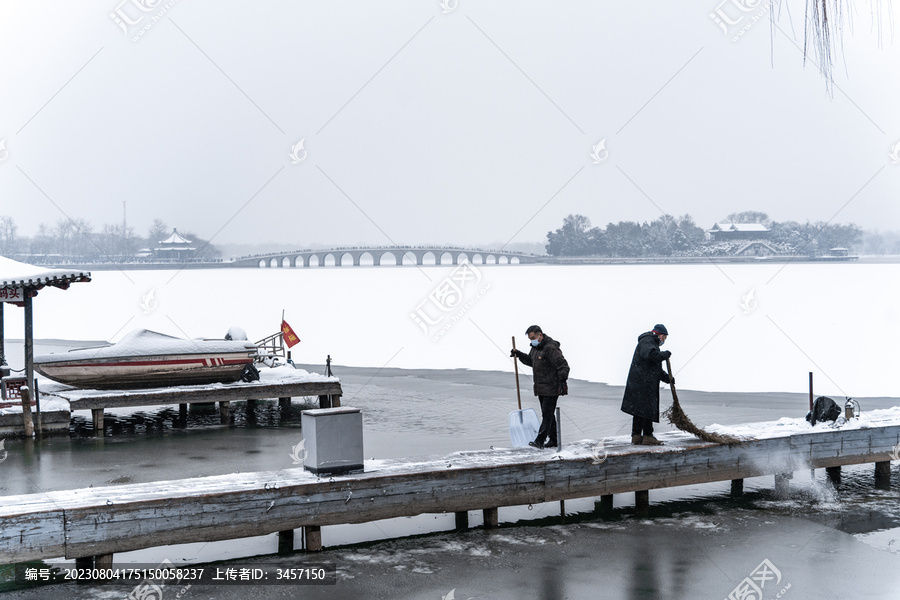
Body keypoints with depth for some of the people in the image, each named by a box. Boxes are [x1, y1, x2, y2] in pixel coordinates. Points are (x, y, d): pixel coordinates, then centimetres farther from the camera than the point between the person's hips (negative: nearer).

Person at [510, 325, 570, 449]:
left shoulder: (550, 348, -16)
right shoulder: (535, 348, 13)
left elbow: (563, 365, -20)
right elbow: (530, 361, 31)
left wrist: (563, 381, -27)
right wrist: (519, 354, 18)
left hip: (551, 388, -10)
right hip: (541, 388, 10)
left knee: (547, 413, -9)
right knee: (548, 414, 13)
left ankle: (539, 440, -13)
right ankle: (553, 440, 20)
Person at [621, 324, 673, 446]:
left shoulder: (652, 343, 28)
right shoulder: (646, 342, -6)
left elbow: (657, 370, 30)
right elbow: (651, 355, -28)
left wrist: (667, 378, 18)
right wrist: (665, 354, -13)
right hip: (642, 383, -11)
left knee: (639, 410, 9)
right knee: (647, 409, -11)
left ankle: (636, 436, 11)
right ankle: (647, 436, -10)